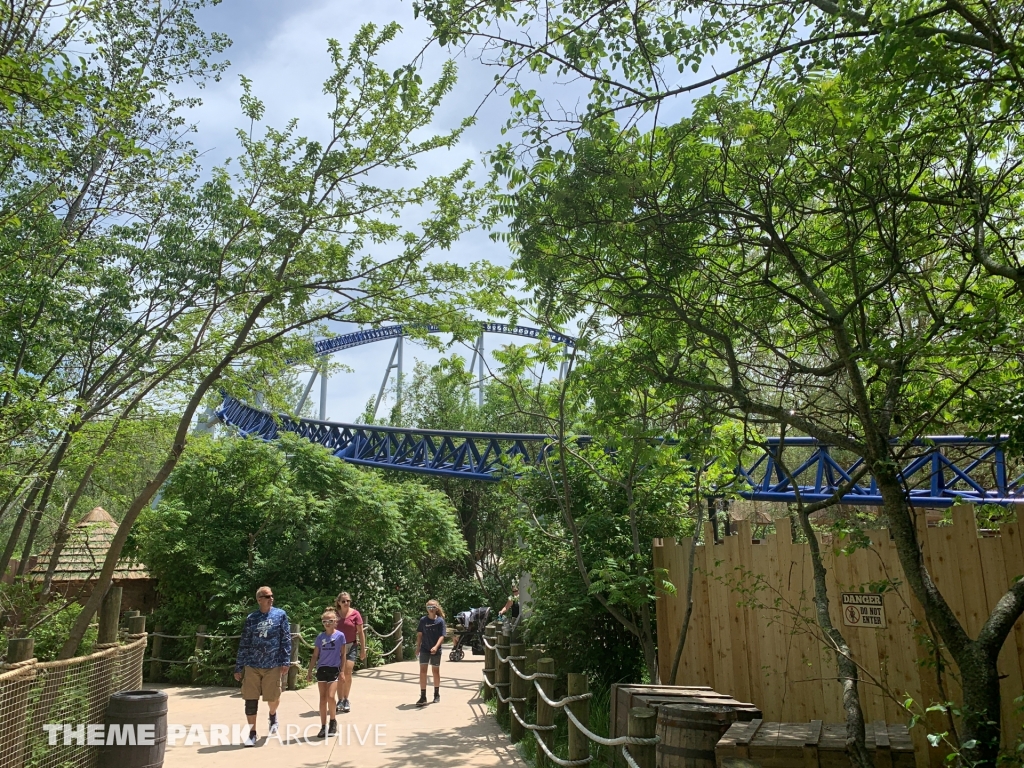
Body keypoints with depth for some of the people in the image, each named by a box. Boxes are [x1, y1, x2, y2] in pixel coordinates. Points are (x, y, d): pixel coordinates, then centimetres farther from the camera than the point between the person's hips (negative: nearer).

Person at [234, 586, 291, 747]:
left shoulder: (280, 615, 1)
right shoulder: (251, 618, 4)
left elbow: (286, 639, -1)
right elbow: (244, 644, 7)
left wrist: (285, 661, -8)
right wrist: (238, 668, 6)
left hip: (273, 665, -1)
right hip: (251, 665, 1)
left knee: (273, 698, 6)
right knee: (250, 700, 0)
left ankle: (273, 716, 40)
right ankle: (252, 733, 15)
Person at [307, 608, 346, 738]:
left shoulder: (340, 635, -4)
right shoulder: (320, 637, 3)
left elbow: (343, 654, 0)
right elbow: (315, 655, 9)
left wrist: (342, 671, -3)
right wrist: (310, 671, 5)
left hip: (334, 669, -3)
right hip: (321, 669, 3)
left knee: (330, 697, -13)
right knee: (323, 698, 5)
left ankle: (333, 721, 10)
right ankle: (323, 727, 13)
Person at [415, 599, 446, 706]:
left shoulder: (440, 621, -7)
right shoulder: (423, 620, -1)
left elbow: (442, 636, -12)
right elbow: (419, 634, 7)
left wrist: (436, 647, -25)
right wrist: (418, 647, 2)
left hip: (435, 650, -1)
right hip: (424, 649, 1)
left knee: (436, 671, 12)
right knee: (422, 671, -7)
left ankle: (437, 694, 28)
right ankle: (423, 697, -5)